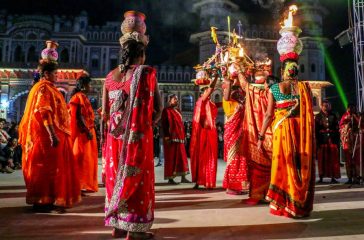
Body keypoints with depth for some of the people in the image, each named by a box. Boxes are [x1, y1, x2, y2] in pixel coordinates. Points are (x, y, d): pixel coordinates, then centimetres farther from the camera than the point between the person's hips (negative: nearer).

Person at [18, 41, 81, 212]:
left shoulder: (48, 88, 19)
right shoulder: (43, 88, -11)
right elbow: (44, 113, -21)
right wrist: (53, 135, -27)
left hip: (51, 135, 10)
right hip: (48, 136, -10)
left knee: (49, 167, 12)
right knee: (46, 167, -5)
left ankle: (46, 199, 20)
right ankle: (42, 201, 2)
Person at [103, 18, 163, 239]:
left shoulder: (111, 75, 8)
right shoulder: (146, 72, -8)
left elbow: (105, 109, 9)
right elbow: (158, 108, -10)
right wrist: (151, 121, 7)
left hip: (116, 134, 6)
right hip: (139, 134, -5)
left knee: (117, 176, 13)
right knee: (138, 178, 3)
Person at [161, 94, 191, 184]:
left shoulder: (178, 111, 19)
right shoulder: (166, 110, -4)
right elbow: (164, 124, -11)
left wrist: (183, 136, 15)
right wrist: (167, 137, -19)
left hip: (179, 137, 8)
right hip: (171, 137, -8)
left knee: (182, 157, 7)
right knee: (171, 157, -4)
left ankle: (183, 177, 12)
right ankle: (170, 178, 2)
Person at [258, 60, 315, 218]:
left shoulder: (274, 88, -1)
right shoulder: (304, 87, 3)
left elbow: (269, 115, -5)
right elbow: (309, 112, 3)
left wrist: (261, 136, 0)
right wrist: (310, 134, 12)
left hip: (282, 130, -1)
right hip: (302, 130, 2)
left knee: (284, 166, 6)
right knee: (302, 167, 9)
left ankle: (284, 206, 11)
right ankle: (302, 207, 18)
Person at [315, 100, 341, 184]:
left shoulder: (333, 116, 11)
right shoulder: (318, 117, 6)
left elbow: (337, 128, 9)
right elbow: (316, 129, 0)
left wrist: (337, 139, 0)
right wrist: (317, 140, -8)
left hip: (332, 140, 2)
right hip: (322, 140, -1)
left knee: (333, 159, -1)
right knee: (322, 159, 0)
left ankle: (333, 177, 5)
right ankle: (321, 177, 5)